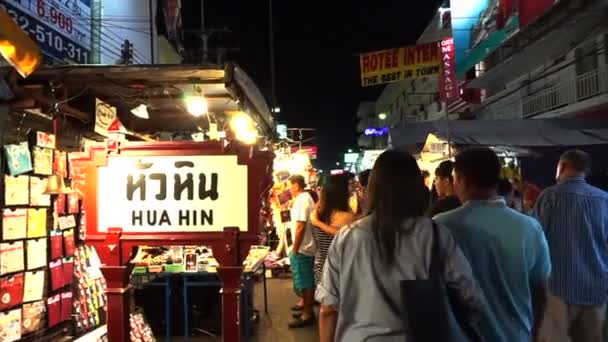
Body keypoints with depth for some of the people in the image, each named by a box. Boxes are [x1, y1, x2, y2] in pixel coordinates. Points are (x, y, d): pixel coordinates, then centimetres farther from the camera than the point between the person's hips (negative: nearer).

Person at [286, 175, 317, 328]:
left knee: (304, 281, -4)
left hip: (302, 247, -10)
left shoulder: (301, 200, -18)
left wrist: (295, 249, -21)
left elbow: (301, 225, -24)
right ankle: (306, 303, 34)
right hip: (307, 246, 10)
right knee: (306, 279, 21)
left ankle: (307, 314, 2)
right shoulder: (306, 197, 13)